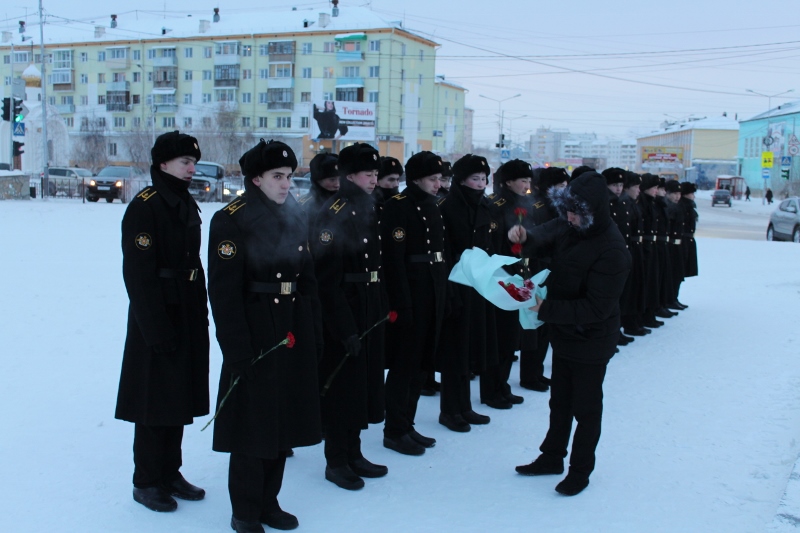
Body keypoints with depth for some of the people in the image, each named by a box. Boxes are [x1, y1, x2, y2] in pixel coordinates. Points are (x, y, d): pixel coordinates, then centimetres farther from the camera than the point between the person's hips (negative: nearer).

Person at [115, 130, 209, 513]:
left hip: (187, 315, 8)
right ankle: (147, 482, 17)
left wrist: (201, 315, 10)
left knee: (178, 394, 14)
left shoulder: (186, 205, 12)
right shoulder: (144, 206, -13)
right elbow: (139, 273, -18)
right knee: (155, 399, 2)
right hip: (157, 318, -8)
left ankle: (170, 473, 28)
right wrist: (156, 327, -20)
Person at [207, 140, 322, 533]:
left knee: (283, 418, 14)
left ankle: (269, 501, 30)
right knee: (252, 425, 3)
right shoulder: (230, 220, -10)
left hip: (293, 335, 7)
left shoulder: (295, 218, 10)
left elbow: (308, 279, 12)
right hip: (254, 335, -6)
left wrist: (314, 333, 7)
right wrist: (237, 348, -19)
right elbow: (224, 290, -16)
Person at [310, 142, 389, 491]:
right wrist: (345, 329, -22)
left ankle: (353, 454, 29)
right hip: (342, 317, -8)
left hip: (369, 314, 8)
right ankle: (335, 462, 17)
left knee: (363, 382, 15)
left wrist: (382, 310, 8)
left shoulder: (368, 211, 11)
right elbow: (328, 278, -21)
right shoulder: (334, 214, -15)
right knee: (341, 386, 2)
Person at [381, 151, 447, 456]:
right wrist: (402, 304, -23)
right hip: (411, 296, -8)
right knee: (404, 364, 0)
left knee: (421, 363, 14)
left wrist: (443, 293, 12)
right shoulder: (398, 206, -12)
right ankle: (394, 431, 12)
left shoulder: (432, 207, 15)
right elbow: (393, 258, -19)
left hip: (433, 296, 9)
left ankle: (407, 425, 26)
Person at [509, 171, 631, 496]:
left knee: (586, 407, 10)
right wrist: (526, 237, -26)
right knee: (559, 400, 21)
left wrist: (546, 308, -29)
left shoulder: (612, 251, -28)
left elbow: (595, 309, -28)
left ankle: (580, 470, 27)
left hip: (591, 341, -8)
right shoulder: (570, 227, -5)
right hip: (565, 333, 8)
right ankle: (552, 458, 38)